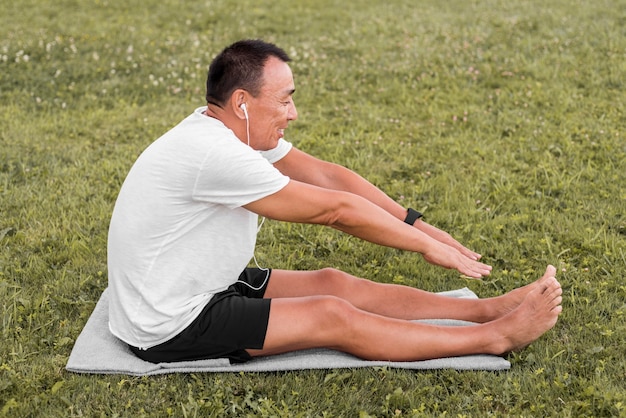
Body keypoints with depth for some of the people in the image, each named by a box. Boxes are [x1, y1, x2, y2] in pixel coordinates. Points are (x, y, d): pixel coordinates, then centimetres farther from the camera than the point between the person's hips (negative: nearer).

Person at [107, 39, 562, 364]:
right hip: (168, 327, -9)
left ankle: (486, 309, 2)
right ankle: (495, 337, -8)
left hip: (204, 285, 9)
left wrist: (418, 224, -3)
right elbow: (335, 209, -25)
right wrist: (427, 245, -15)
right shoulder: (214, 153, -30)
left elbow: (327, 175, 1)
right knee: (332, 316, -15)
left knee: (332, 282, 0)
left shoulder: (238, 129, -1)